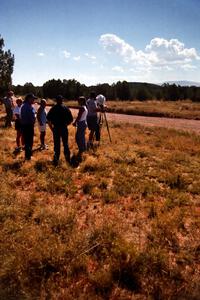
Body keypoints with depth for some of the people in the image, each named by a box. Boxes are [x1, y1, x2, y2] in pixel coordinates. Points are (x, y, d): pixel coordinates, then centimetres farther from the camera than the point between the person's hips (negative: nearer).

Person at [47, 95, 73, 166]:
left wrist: (51, 127, 5)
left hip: (56, 128, 0)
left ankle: (56, 159, 7)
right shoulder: (66, 108, -1)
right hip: (64, 128, 0)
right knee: (65, 144, 14)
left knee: (56, 145, 7)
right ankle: (67, 158, 22)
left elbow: (48, 119, -5)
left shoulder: (53, 109, -1)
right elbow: (71, 120, -3)